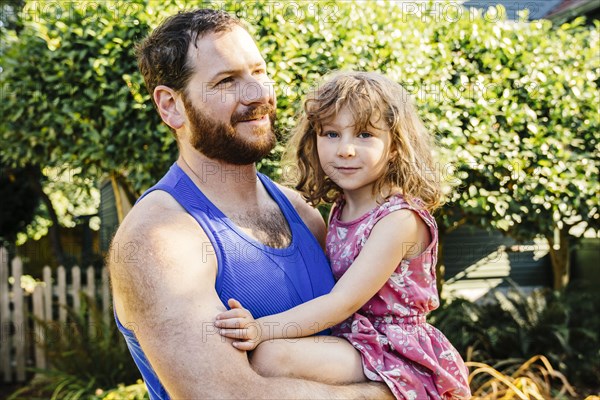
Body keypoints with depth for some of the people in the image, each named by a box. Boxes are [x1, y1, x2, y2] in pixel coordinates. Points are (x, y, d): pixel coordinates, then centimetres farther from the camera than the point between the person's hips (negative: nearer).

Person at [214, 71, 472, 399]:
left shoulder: (400, 218, -17)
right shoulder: (340, 210, 10)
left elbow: (345, 301, -23)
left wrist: (263, 329, -32)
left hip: (395, 357, -9)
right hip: (348, 343, 9)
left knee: (270, 357, -27)